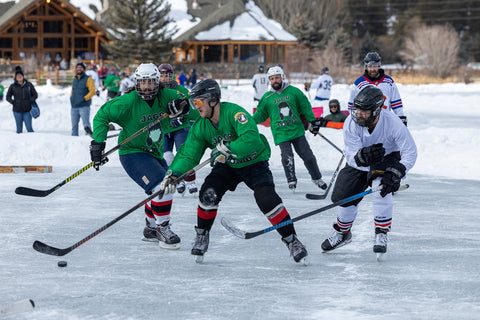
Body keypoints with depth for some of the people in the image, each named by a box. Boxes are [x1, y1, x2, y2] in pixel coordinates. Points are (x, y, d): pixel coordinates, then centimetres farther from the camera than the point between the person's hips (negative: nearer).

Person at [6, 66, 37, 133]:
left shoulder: (29, 85, 2)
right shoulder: (12, 86, 1)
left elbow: (35, 95, 9)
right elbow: (8, 97, 9)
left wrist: (30, 102, -8)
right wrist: (14, 102, -7)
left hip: (27, 110, 0)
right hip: (17, 111, 0)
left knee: (29, 128, -4)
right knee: (19, 129, 3)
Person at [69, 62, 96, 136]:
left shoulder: (88, 79, -1)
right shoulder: (75, 79, 18)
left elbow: (92, 91, -10)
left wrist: (84, 99, -18)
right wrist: (71, 98, 11)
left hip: (84, 106, -6)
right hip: (74, 107, 6)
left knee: (86, 124, -9)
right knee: (74, 125, 6)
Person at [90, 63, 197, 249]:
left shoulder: (164, 97, -7)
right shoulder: (128, 102, -19)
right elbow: (102, 115, -13)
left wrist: (181, 103, -20)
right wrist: (98, 142, -19)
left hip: (154, 153, 7)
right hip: (132, 153, -7)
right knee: (161, 186, -22)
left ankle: (151, 230, 36)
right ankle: (162, 229, -10)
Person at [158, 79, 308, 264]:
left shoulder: (233, 112, -28)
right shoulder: (200, 127, -7)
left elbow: (251, 139, -39)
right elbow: (189, 154, -6)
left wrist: (226, 149, -39)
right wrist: (173, 175, -18)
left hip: (254, 163, -5)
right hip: (227, 166, 5)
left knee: (266, 198, -24)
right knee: (208, 193, -17)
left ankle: (292, 240, -11)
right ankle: (202, 236, 6)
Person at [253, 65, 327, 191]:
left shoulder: (294, 91, 3)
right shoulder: (267, 98, 5)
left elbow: (305, 107, 11)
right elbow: (260, 114, 15)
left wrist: (313, 121, 10)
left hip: (297, 130, 1)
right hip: (281, 133, -1)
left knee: (307, 156, 2)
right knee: (287, 157, -16)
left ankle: (317, 178, 20)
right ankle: (291, 181, 2)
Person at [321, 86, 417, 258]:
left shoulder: (392, 123, -33)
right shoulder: (351, 123, -27)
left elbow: (410, 152, -26)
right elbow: (352, 158, -27)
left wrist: (395, 174, -37)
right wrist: (363, 156, -51)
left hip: (388, 158, -3)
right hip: (359, 164, 3)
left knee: (382, 186, -30)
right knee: (344, 195, -2)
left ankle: (381, 234, -14)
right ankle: (342, 233, 28)